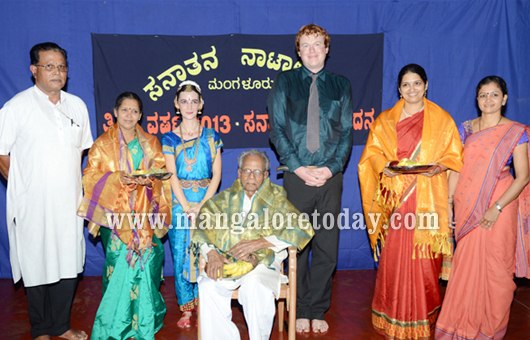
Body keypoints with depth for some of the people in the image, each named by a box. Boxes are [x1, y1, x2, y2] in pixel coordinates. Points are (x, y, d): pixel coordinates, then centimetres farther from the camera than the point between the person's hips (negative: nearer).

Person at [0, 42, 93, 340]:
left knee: (69, 264, 11)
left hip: (69, 201, 4)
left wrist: (67, 177, 9)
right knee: (36, 265, 8)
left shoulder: (77, 105, 8)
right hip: (32, 204, -4)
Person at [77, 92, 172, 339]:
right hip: (115, 214, -2)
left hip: (145, 214, 2)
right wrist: (118, 178, -16)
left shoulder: (151, 143, 14)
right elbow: (91, 176, 1)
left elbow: (161, 172, 12)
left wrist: (149, 179, -10)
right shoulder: (103, 143, 6)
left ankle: (145, 318, 11)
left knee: (147, 263, -5)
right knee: (119, 265, -7)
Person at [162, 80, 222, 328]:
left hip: (206, 202, 0)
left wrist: (202, 204, -11)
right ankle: (186, 309, 12)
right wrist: (186, 206, -14)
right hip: (179, 203, 0)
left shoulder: (211, 137, 7)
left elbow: (216, 174, 1)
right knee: (181, 255, 1)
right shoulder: (169, 138, 5)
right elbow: (171, 175, -3)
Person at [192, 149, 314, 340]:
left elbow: (303, 229, -4)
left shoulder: (276, 199, 9)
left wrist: (259, 242, -12)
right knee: (208, 287, -27)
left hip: (262, 261, -2)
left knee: (255, 287, -33)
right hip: (225, 260, 3)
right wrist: (211, 253, -15)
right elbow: (203, 225, 7)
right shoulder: (225, 198, 19)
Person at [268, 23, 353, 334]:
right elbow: (277, 128, 0)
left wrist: (332, 167, -7)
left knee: (327, 247, 6)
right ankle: (301, 311, 21)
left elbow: (347, 132, 7)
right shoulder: (285, 81, 7)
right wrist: (298, 167, -9)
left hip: (331, 177, 2)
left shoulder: (341, 85, 11)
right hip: (297, 176, -1)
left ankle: (318, 310, 21)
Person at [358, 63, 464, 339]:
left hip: (428, 197, -1)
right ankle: (394, 318, 15)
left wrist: (439, 166, -12)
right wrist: (383, 166, -10)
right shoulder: (385, 119, 13)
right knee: (394, 256, 1)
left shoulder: (442, 119, 9)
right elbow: (372, 151, 10)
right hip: (396, 197, 1)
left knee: (424, 258, 0)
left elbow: (454, 155, 8)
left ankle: (423, 317, 17)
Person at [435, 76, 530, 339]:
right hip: (466, 207, 3)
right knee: (466, 264, 8)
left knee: (494, 266, 5)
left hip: (498, 207, -3)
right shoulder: (466, 128, 7)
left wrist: (497, 208, -15)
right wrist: (449, 202, 0)